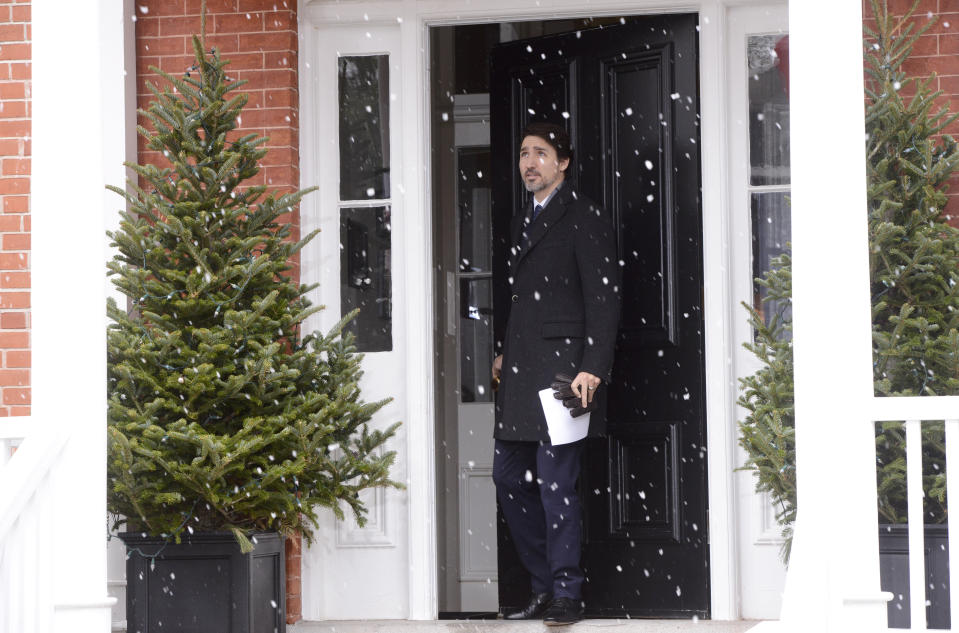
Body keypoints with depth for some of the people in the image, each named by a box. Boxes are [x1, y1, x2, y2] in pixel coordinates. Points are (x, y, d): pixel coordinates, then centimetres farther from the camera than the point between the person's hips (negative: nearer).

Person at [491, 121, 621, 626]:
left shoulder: (585, 219, -5)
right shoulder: (521, 221, 20)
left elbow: (603, 298, -10)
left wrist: (591, 368, -18)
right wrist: (503, 353, 16)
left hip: (561, 368, -8)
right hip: (519, 375, 9)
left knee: (554, 481, -9)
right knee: (509, 476, 8)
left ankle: (566, 593, -2)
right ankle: (543, 588, 17)